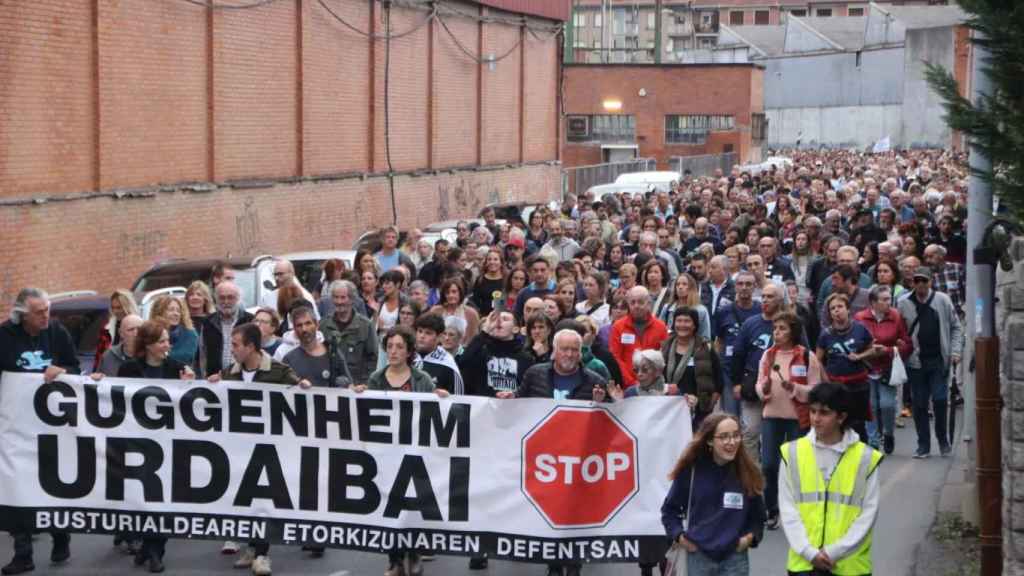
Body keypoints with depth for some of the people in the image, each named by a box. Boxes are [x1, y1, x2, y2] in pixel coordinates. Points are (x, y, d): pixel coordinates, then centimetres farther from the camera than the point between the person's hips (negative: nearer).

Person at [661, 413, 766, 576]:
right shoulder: (691, 470, -5)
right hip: (699, 556, 0)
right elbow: (670, 509, 9)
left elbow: (757, 515, 11)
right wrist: (678, 535, -5)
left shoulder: (747, 473, -3)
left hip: (735, 558, 0)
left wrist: (750, 536, -6)